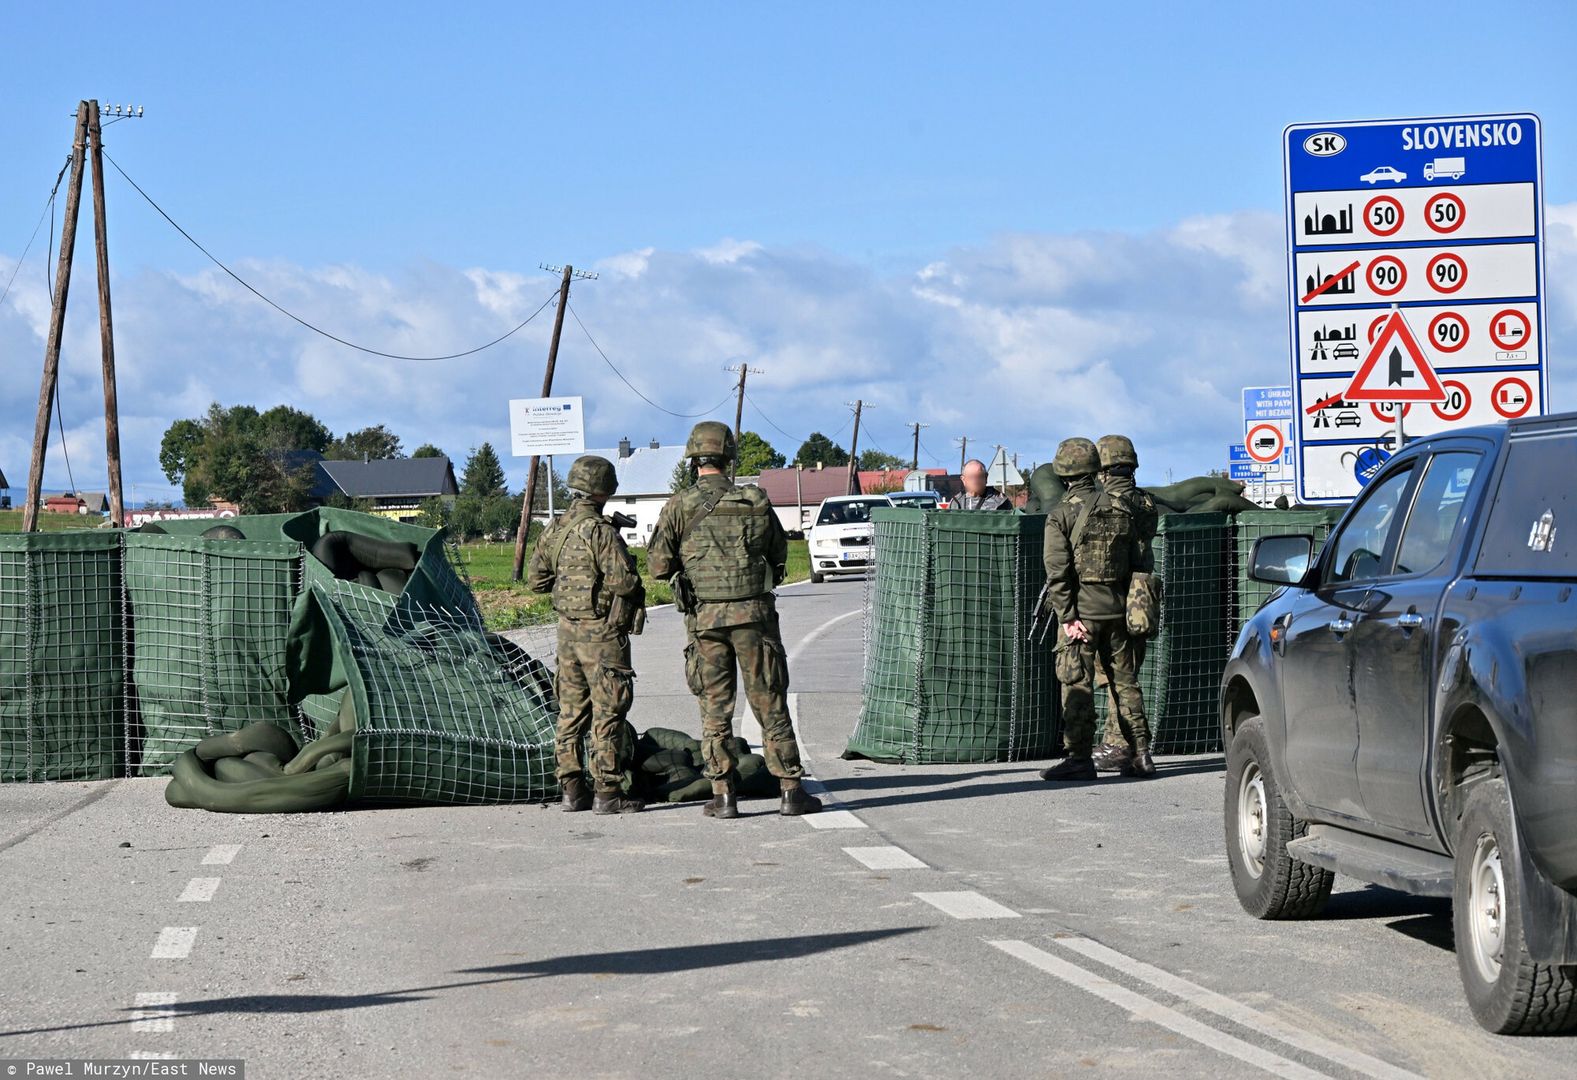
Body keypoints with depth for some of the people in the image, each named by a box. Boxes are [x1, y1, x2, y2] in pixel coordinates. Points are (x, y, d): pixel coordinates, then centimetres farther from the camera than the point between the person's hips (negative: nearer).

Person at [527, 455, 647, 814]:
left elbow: (537, 580, 14)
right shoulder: (600, 530, -17)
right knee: (608, 711, -3)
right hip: (602, 633, -7)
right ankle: (608, 792, -4)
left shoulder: (556, 529, 7)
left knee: (571, 710, 11)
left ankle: (572, 788, 14)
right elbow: (623, 581, -21)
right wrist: (638, 596, -1)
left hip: (568, 630, 8)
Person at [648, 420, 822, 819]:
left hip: (705, 619, 0)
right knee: (770, 704, 5)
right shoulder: (756, 501, 1)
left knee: (715, 708, 6)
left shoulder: (680, 506, -4)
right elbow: (779, 553, 11)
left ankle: (723, 795, 4)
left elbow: (658, 566, -3)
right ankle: (791, 790, 5)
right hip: (754, 613, 1)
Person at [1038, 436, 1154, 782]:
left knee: (1078, 685, -3)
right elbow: (1136, 561, 11)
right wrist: (1132, 606, 15)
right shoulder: (1121, 509, 8)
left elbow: (1057, 572, -13)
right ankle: (1140, 753, 16)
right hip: (1117, 607, 5)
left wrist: (1067, 617, -12)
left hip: (1081, 609, -5)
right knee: (1125, 681, 13)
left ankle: (1080, 758, -5)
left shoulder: (1061, 515, -8)